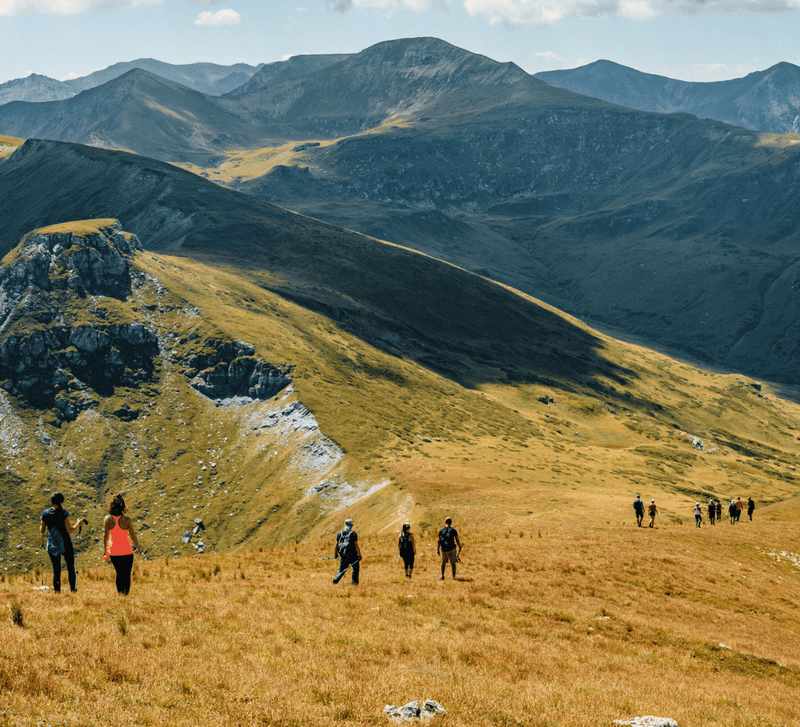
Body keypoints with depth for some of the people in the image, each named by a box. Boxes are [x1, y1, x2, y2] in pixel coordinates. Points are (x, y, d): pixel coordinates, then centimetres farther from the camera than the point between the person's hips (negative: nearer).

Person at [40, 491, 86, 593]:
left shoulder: (45, 513, -1)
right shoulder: (63, 513, -12)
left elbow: (42, 530, 6)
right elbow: (69, 531, -13)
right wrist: (78, 524, 2)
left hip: (52, 546, 3)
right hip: (65, 545, -3)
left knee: (56, 570, 11)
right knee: (71, 569, 9)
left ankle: (57, 591, 7)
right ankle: (73, 590, 6)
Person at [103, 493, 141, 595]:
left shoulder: (107, 519, -9)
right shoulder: (126, 520, -15)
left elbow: (105, 536, -7)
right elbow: (133, 536, -8)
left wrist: (105, 552, 2)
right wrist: (138, 548, 7)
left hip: (113, 551, 3)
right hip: (126, 551, -3)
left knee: (119, 573, 21)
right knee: (126, 575, 8)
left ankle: (119, 593, 21)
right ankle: (125, 592, 3)